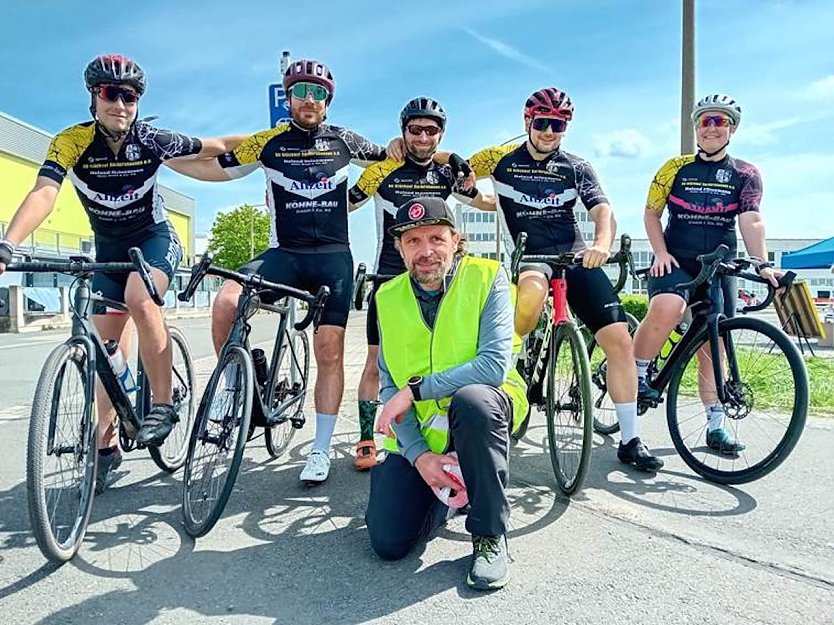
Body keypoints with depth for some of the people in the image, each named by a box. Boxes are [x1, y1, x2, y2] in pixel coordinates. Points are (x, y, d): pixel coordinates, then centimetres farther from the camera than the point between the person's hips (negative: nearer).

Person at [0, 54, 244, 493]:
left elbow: (213, 147, -2)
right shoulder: (71, 141, -17)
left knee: (139, 298, -34)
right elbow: (43, 193, -31)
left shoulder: (151, 140, -16)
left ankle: (163, 404, -20)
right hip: (109, 247, 2)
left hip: (155, 237, -2)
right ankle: (107, 445, 13)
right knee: (107, 346, 1)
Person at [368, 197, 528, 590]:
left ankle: (490, 535, -18)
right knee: (388, 542, -10)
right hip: (418, 429, 3)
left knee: (472, 398, -39)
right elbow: (389, 387, -2)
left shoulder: (487, 278, -12)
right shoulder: (388, 298, -1)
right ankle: (439, 492, 24)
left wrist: (415, 389, -25)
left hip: (483, 409, -3)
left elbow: (496, 365, -24)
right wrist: (419, 454, -14)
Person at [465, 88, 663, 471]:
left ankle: (630, 440, 4)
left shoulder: (577, 169, 7)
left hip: (575, 256, 3)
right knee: (532, 294, -41)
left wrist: (602, 243, -28)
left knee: (619, 339, -9)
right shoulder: (502, 159, 5)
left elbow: (602, 211, -6)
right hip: (529, 257, -2)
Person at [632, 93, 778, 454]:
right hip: (675, 262, -2)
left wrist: (762, 264, -24)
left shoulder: (745, 175, 6)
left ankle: (716, 426, 14)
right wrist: (660, 252, -9)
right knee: (667, 307, -36)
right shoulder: (676, 168, 5)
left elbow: (751, 222, -8)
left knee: (712, 347, 5)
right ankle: (636, 375, -17)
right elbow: (651, 212, 7)